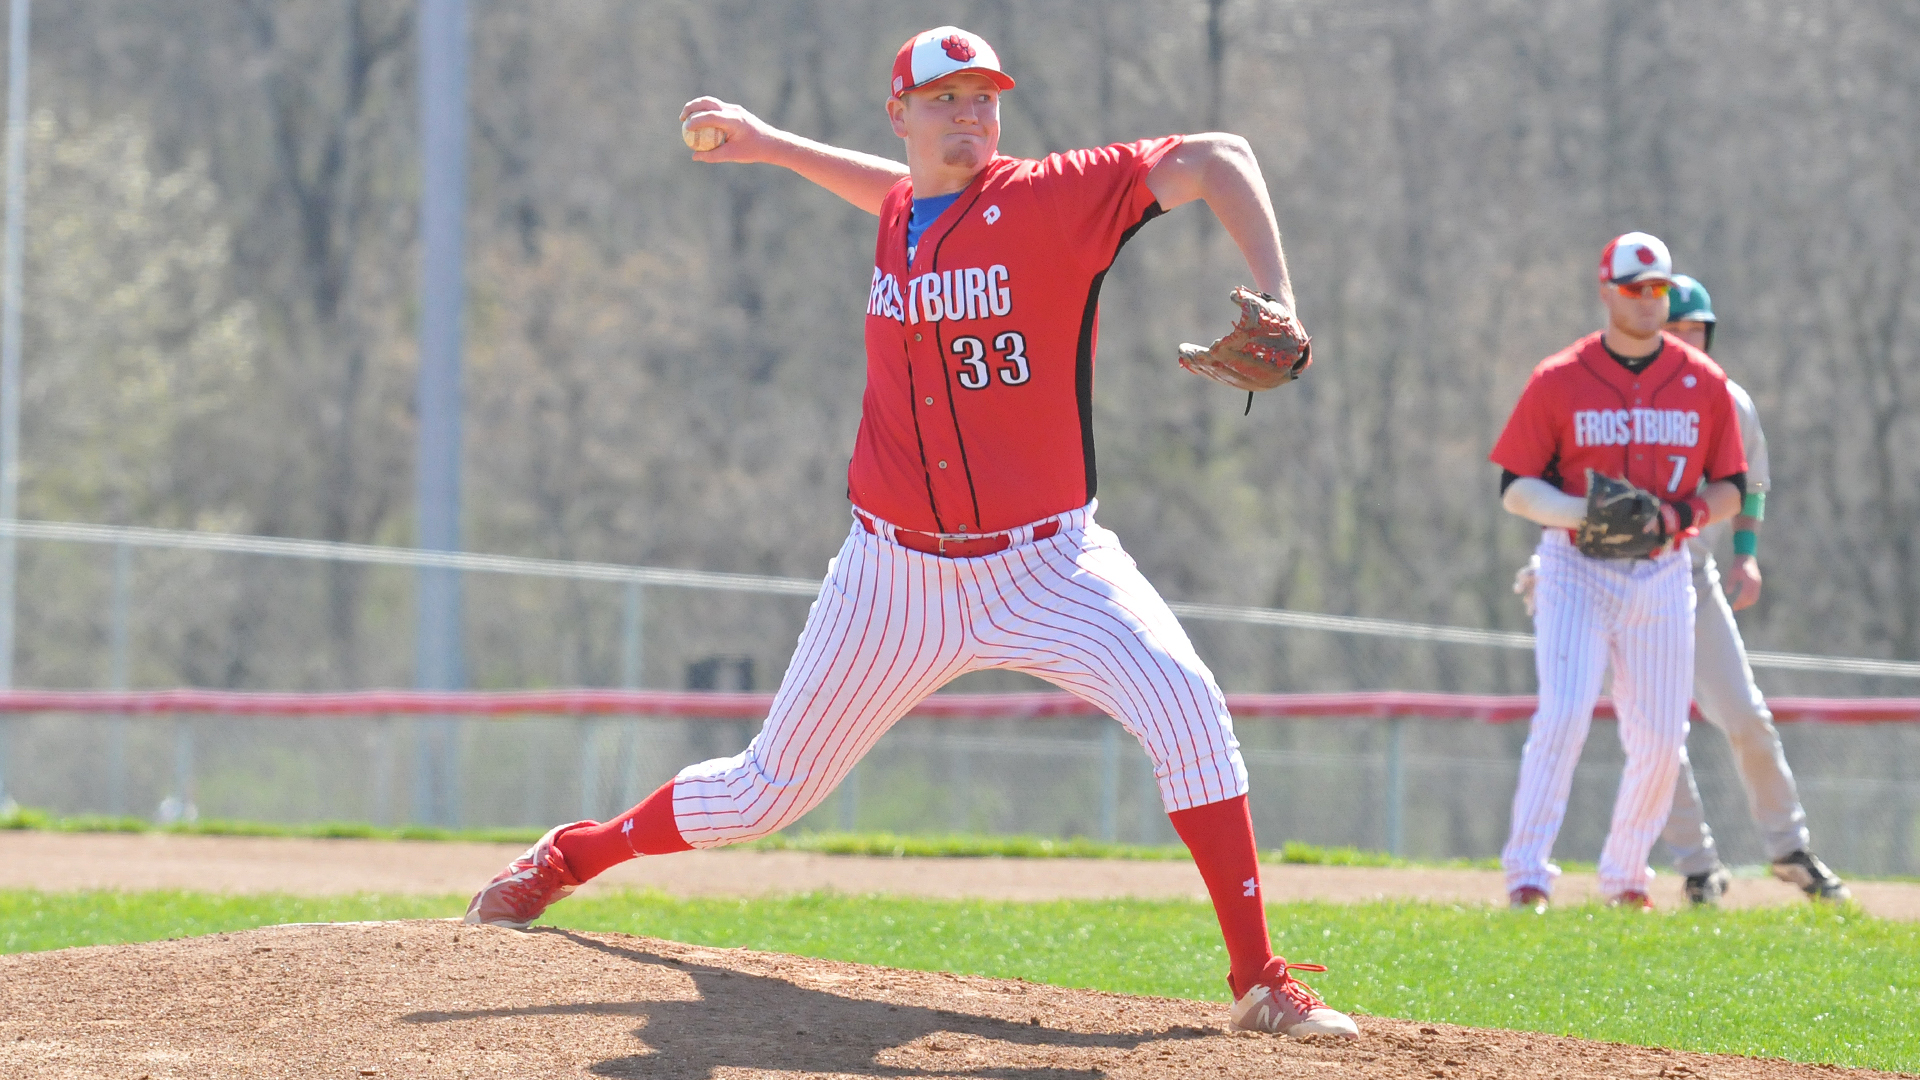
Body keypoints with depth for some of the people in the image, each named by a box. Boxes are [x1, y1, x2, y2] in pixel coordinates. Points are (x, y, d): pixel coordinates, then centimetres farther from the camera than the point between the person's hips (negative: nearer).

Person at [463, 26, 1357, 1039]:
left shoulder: (1047, 199, -11)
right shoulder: (901, 217, 5)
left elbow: (1214, 159, -18)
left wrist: (1276, 306, -28)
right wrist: (770, 143, 31)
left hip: (1045, 564, -4)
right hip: (897, 569, 4)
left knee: (1184, 703, -28)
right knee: (762, 793, 12)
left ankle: (1258, 982, -24)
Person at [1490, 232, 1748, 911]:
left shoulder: (1704, 383, 5)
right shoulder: (1558, 381, -2)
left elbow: (1730, 491, 10)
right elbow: (1515, 490, -1)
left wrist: (1684, 514, -12)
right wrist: (1584, 513, -20)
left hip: (1661, 577, 3)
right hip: (1575, 571, -3)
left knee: (1660, 739, 2)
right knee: (1563, 716, -18)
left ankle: (1625, 877, 20)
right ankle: (1526, 873, -16)